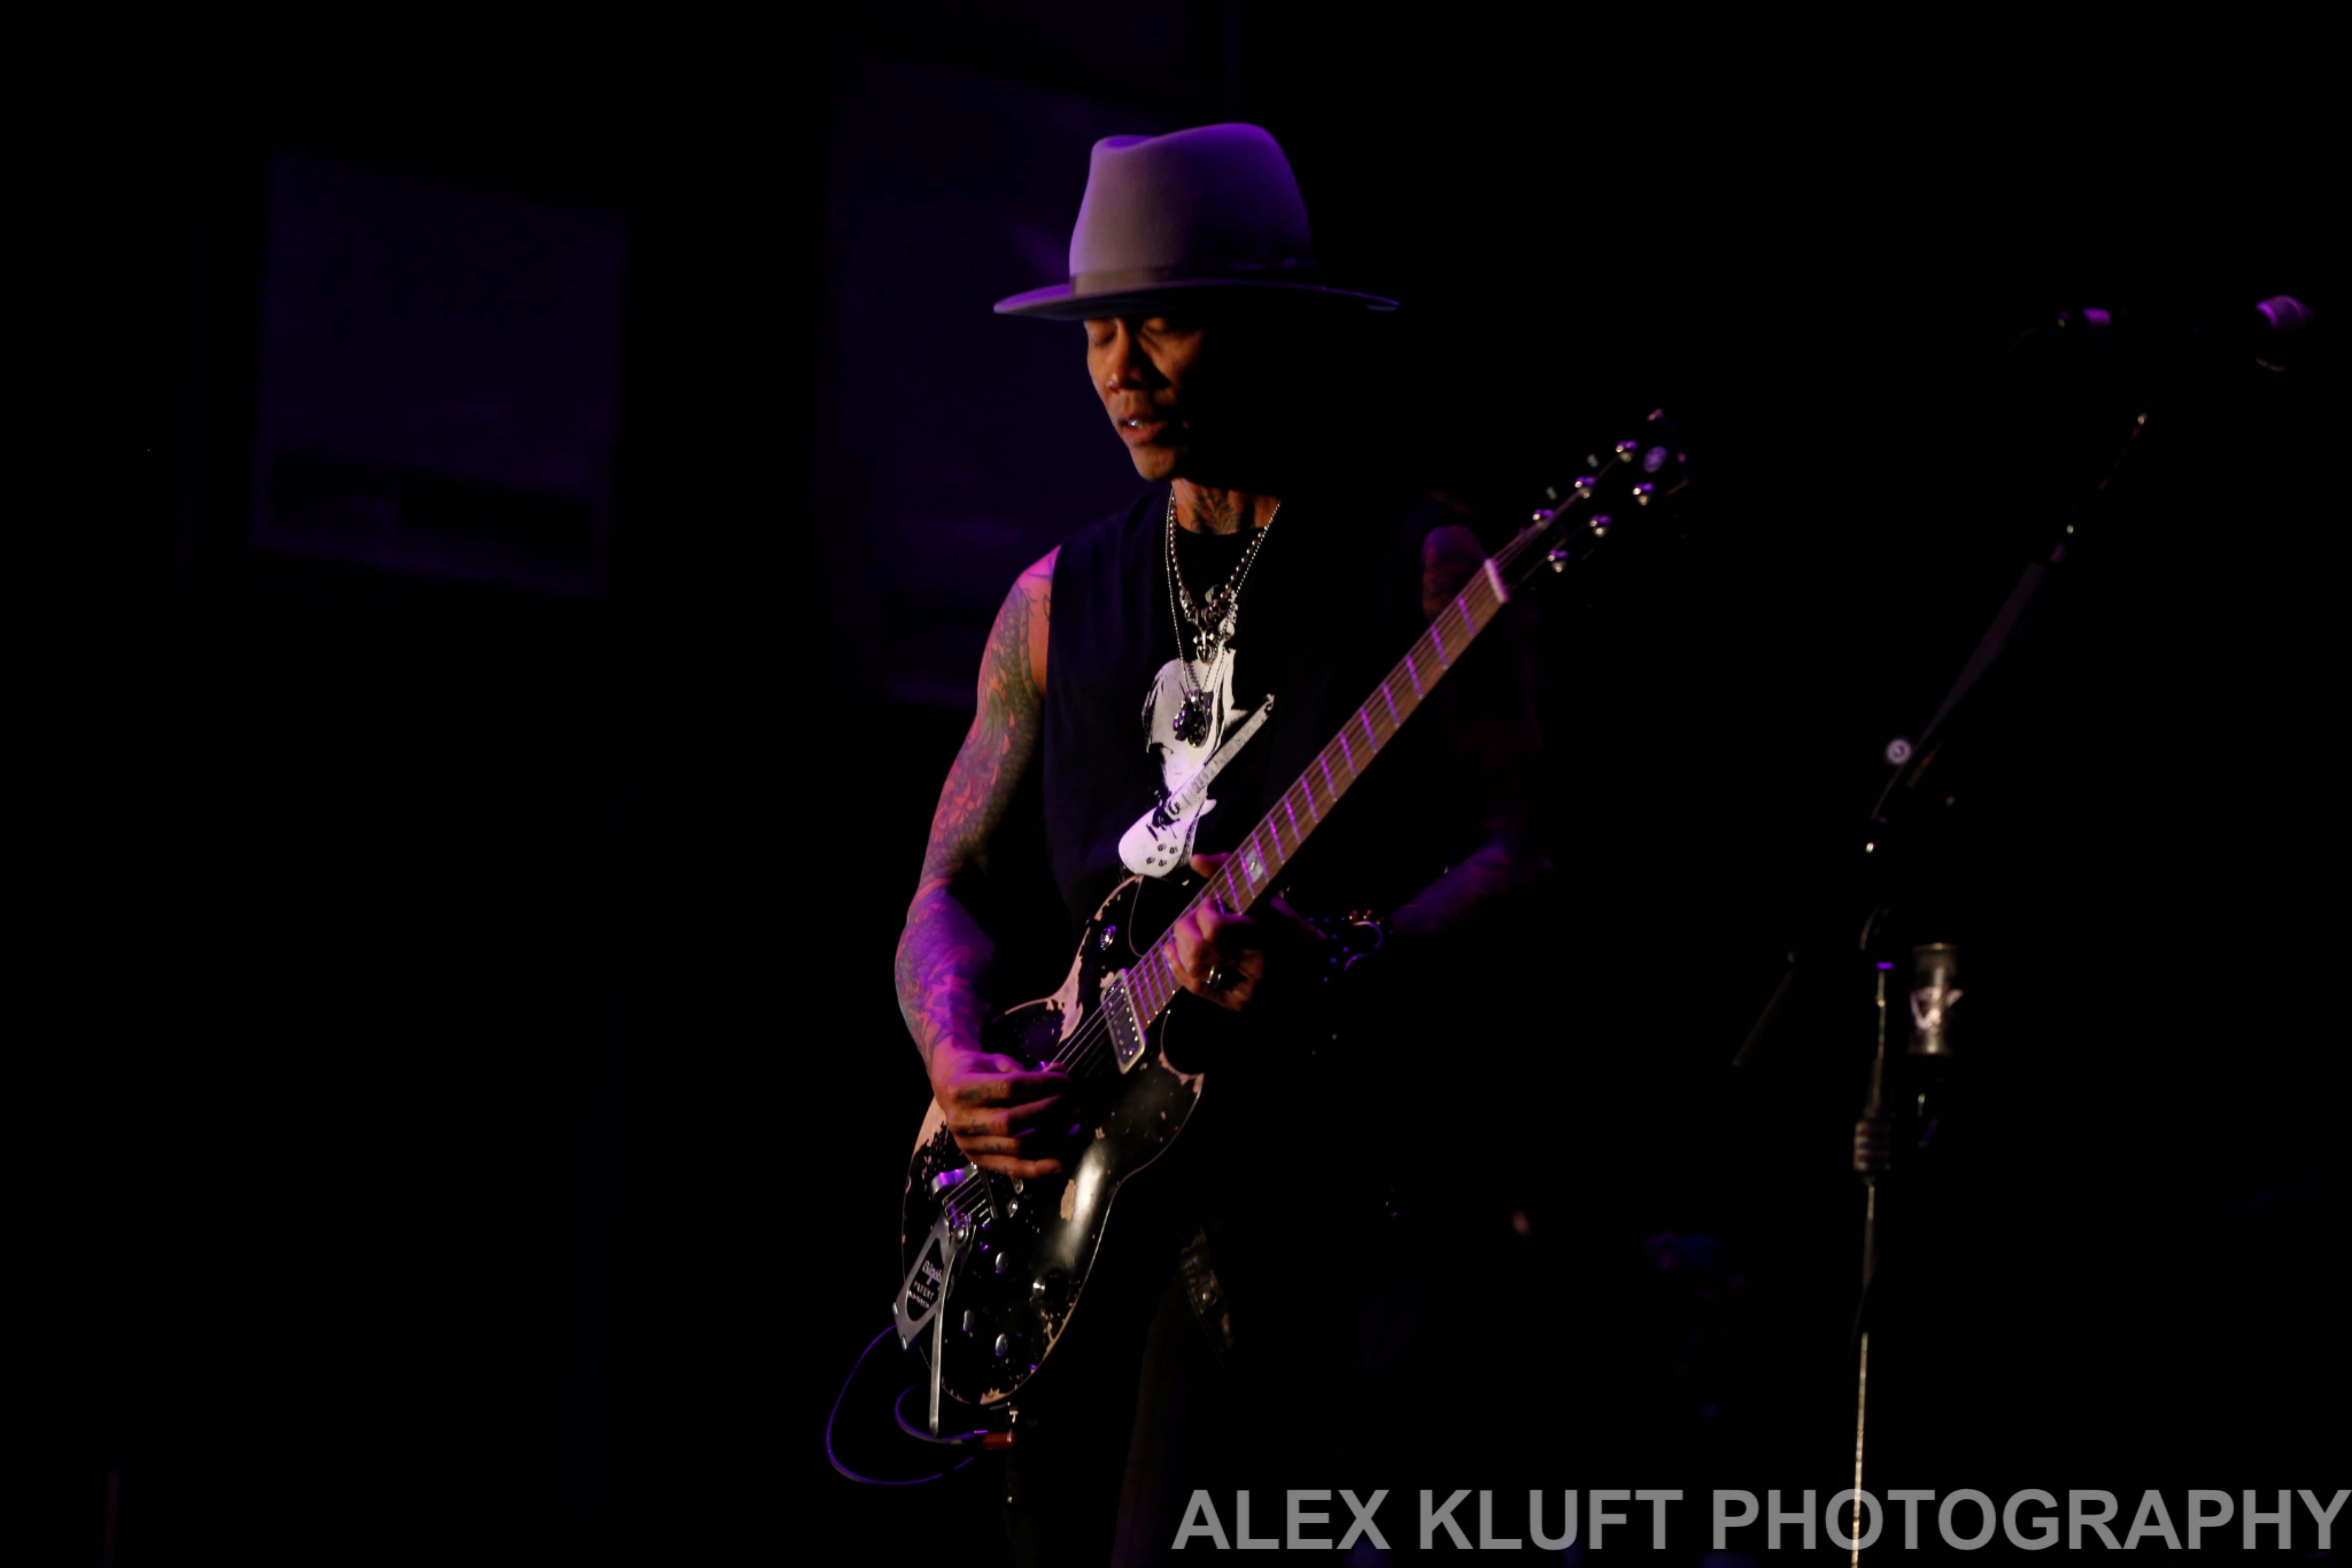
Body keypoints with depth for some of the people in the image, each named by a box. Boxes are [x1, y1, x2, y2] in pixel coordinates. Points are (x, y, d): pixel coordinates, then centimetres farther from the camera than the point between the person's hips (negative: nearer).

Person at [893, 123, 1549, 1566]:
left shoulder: (1420, 570, 2)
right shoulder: (1060, 602, 16)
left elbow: (1514, 853, -5)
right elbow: (948, 891, 17)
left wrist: (1340, 969, -23)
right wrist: (959, 1061, -4)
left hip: (1320, 1117, -5)